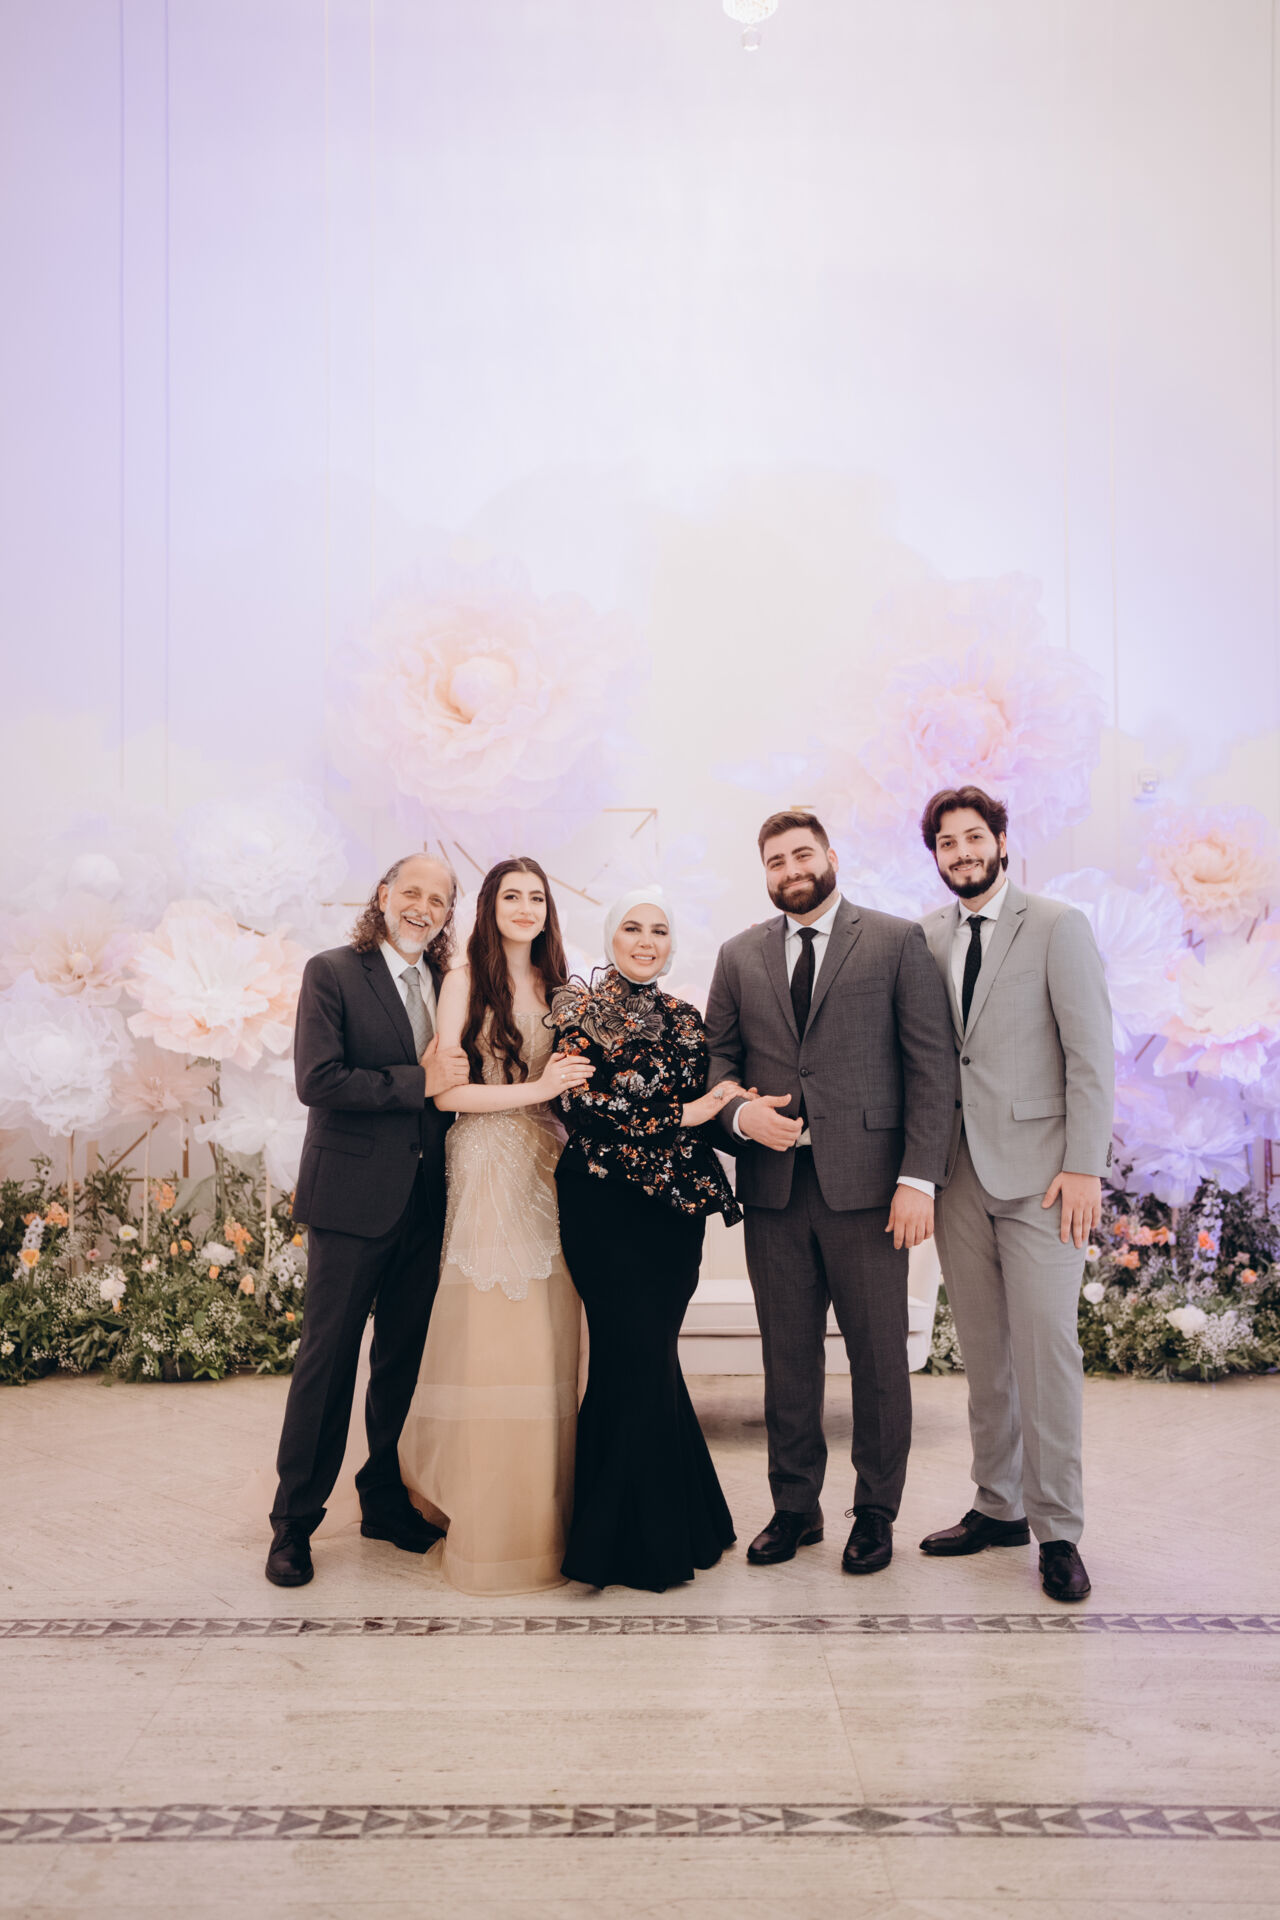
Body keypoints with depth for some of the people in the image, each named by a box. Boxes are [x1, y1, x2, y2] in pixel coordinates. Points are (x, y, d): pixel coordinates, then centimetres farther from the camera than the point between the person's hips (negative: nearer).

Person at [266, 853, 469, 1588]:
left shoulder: (447, 985, 11)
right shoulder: (333, 973, -4)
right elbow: (318, 1080, -16)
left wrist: (453, 1079, -8)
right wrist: (421, 1082, -16)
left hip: (425, 1200, 5)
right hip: (353, 1196, -5)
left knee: (405, 1356, 14)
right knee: (328, 1356, 2)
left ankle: (387, 1498, 30)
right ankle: (295, 1521, 15)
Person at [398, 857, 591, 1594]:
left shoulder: (556, 984, 13)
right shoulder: (466, 982, -1)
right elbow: (444, 1091, -8)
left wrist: (578, 1079, -2)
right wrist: (534, 1089, -13)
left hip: (551, 1170, 4)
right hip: (490, 1168, -4)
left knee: (548, 1344, 6)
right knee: (490, 1344, -2)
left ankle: (545, 1517, 18)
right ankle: (491, 1527, 10)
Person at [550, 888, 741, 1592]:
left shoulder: (684, 1019, 15)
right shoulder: (576, 1004, 1)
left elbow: (702, 1110, 16)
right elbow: (581, 1099, -11)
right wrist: (680, 1116, -12)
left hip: (674, 1206, 4)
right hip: (603, 1201, -4)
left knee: (639, 1362, 7)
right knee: (641, 1360, -6)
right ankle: (643, 1539, 8)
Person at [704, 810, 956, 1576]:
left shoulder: (898, 942, 2)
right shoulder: (740, 956, 13)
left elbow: (933, 1066, -3)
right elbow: (717, 1058, 15)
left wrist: (919, 1177, -10)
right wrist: (739, 1112, -8)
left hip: (866, 1186, -3)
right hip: (773, 1186, 3)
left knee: (879, 1355, 6)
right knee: (787, 1356, 10)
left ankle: (876, 1512, 22)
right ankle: (795, 1506, 25)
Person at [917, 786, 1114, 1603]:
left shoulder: (1059, 927, -3)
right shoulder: (927, 937, 11)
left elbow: (1091, 1054, -6)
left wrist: (1084, 1166, -12)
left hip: (1039, 1168, -4)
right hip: (960, 1168, 4)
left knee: (1046, 1344, -4)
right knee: (983, 1349, 10)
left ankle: (1058, 1528, 8)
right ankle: (999, 1506, 23)